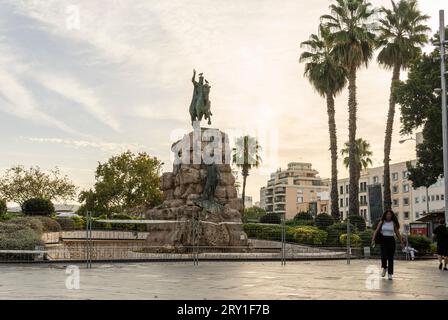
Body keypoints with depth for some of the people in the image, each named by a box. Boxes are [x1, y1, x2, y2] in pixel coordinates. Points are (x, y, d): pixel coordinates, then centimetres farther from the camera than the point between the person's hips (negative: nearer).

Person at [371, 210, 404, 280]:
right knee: (384, 256, -13)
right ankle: (384, 268, 19)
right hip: (383, 240, 0)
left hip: (391, 240, 0)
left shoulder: (394, 223, 4)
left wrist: (401, 242, 7)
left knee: (390, 258, 0)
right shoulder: (381, 222, 3)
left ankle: (390, 274, 9)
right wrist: (373, 239, -15)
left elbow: (397, 233, 9)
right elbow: (376, 231, -3)